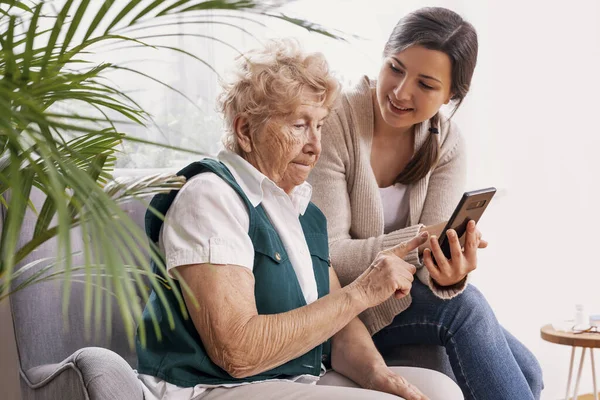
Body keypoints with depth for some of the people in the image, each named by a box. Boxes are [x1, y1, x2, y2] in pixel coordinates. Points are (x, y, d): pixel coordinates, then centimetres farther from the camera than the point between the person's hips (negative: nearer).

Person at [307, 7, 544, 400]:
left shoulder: (446, 144, -3)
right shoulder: (333, 123, -20)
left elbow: (432, 249, -12)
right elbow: (328, 254, -23)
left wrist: (449, 273, -36)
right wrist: (417, 240, -37)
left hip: (400, 297, 5)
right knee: (464, 305, -27)